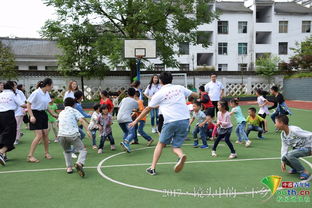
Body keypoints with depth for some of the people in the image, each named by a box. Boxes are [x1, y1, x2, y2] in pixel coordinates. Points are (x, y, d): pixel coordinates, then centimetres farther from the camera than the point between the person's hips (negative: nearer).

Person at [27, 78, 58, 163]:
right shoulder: (36, 93, -19)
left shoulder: (47, 93, 6)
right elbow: (28, 104, -16)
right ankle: (30, 156, -3)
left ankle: (46, 153, 23)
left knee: (45, 134, 8)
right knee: (39, 135, -12)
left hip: (43, 114, 8)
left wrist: (53, 114, 13)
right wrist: (31, 116, -23)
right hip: (36, 115, -7)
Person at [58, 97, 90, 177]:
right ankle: (79, 163, -25)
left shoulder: (61, 113, 26)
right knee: (83, 150, 3)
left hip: (61, 135, 4)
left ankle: (69, 167, 14)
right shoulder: (74, 111, 13)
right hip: (73, 135, -4)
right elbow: (81, 120, -4)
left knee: (67, 151, 28)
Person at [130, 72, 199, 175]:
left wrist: (136, 121, 17)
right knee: (176, 146, 10)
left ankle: (152, 168, 14)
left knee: (161, 144, 17)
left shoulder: (159, 93, 4)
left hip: (170, 121, -3)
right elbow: (194, 94, 26)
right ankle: (181, 155, -24)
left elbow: (147, 109, 8)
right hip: (185, 120, 3)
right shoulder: (179, 88, 13)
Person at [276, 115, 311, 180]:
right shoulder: (283, 134, -2)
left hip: (307, 148, -8)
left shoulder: (294, 130, -28)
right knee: (284, 158, -12)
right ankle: (297, 168, 16)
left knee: (289, 155, -29)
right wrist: (283, 161, -5)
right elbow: (284, 147, 0)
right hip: (297, 148, 8)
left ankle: (304, 172, -14)